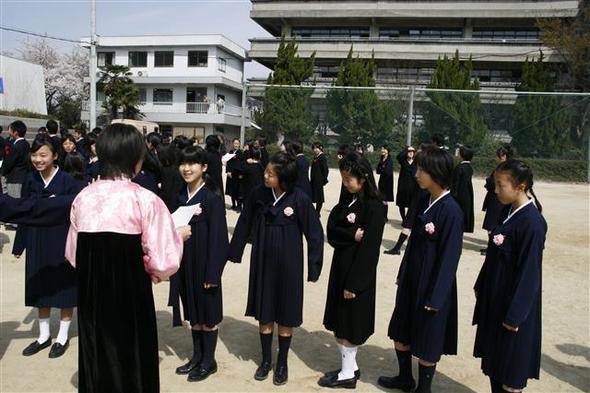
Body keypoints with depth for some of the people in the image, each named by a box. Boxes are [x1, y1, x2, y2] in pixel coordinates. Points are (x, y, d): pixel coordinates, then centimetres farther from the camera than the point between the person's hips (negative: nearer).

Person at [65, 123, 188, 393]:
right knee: (130, 365, 15)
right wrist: (178, 236, 2)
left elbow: (73, 254, 7)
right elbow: (163, 262, -18)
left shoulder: (83, 197, 0)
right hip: (130, 296, -4)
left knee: (97, 364, 22)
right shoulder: (145, 200, -15)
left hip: (90, 295, 5)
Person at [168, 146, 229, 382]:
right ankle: (197, 357, 31)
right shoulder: (181, 196, 6)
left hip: (204, 264, -6)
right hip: (184, 263, 6)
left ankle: (208, 361, 22)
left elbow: (218, 238, -15)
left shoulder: (212, 198, -14)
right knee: (193, 313, 16)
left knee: (207, 314, 7)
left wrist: (212, 273, -17)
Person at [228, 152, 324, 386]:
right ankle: (266, 360, 32)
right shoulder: (258, 195, -8)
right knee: (264, 314, 13)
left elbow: (314, 234, -9)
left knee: (285, 316, 11)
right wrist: (234, 252, 11)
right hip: (262, 263, 3)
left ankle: (282, 363, 30)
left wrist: (314, 268, -7)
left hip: (288, 265, -3)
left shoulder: (299, 199, -17)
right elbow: (244, 224, 5)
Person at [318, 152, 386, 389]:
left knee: (348, 324, 5)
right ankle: (350, 366, 32)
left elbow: (369, 247, -20)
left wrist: (354, 283, -20)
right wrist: (352, 234, -19)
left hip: (357, 273, -8)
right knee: (340, 322, 16)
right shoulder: (349, 201, 7)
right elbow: (331, 230, 1)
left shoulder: (375, 207, -17)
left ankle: (348, 374, 21)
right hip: (341, 267, 8)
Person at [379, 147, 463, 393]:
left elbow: (449, 257, -19)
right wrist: (403, 275, 14)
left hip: (432, 285, -8)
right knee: (401, 332, 20)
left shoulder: (451, 211, -21)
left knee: (427, 339, 10)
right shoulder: (424, 201, 1)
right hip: (412, 279, 8)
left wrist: (435, 297, -15)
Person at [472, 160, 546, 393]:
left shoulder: (532, 222, -23)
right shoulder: (508, 211, 2)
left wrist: (515, 315, -16)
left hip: (514, 302, -8)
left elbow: (530, 272, -20)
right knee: (493, 360, 20)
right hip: (494, 297, 8)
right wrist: (481, 287, 16)